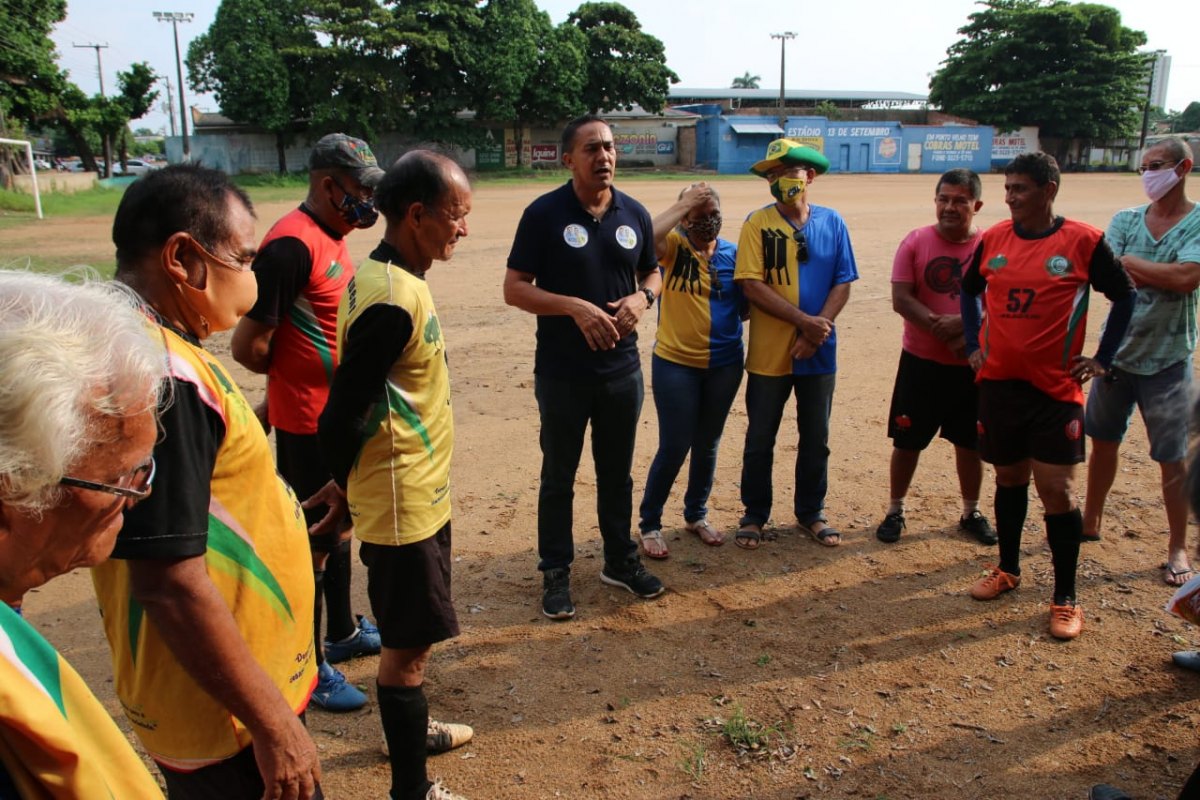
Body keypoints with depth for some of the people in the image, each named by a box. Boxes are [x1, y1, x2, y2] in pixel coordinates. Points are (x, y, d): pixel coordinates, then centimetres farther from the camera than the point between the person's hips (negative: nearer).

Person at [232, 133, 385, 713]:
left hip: (341, 413, 9)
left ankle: (342, 633, 40)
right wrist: (301, 377, -6)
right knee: (313, 541, 3)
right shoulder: (290, 245, -22)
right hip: (307, 423, -9)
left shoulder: (332, 237, 8)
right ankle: (308, 669, 20)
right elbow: (247, 345, -22)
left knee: (339, 523, 21)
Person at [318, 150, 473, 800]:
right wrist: (340, 490, -7)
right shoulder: (393, 302, -26)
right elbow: (341, 418, -24)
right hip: (404, 502, -9)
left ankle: (407, 728, 46)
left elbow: (363, 392, 13)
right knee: (409, 643, 5)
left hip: (417, 493, 9)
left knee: (406, 634, 25)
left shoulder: (386, 277, 6)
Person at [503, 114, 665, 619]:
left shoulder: (634, 214, 4)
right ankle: (556, 573, 24)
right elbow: (514, 289, -10)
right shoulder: (544, 213, -9)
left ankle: (620, 560, 35)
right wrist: (575, 307, -23)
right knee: (559, 477, 9)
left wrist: (642, 297, -7)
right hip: (562, 374, -4)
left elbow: (653, 273, 16)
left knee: (617, 472, 17)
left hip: (622, 369, 4)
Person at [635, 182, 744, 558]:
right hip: (676, 364, -4)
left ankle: (696, 515, 36)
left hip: (724, 366, 4)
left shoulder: (733, 253, 3)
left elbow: (745, 304, 9)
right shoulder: (673, 245, -7)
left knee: (707, 446, 16)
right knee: (674, 447, -2)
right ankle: (649, 524, 17)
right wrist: (684, 204, -23)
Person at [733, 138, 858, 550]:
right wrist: (805, 321, -17)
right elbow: (751, 284, -13)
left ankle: (811, 512, 32)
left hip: (819, 352, 2)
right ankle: (754, 514, 25)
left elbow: (843, 283, 0)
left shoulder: (832, 222, 2)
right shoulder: (757, 223, -6)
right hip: (769, 353, -2)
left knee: (816, 439, 14)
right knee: (760, 439, 8)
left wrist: (817, 331, -14)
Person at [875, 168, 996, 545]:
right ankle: (895, 511, 24)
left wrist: (962, 323, -24)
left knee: (970, 443, 13)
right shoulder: (916, 242, -4)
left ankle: (971, 513, 31)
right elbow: (901, 299, -12)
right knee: (906, 441, 7)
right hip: (921, 362, -1)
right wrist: (943, 330, -21)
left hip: (972, 365, 1)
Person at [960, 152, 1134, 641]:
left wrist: (1102, 360, 0)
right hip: (998, 384, 3)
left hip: (1055, 388, -3)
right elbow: (968, 291, 19)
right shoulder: (993, 240, 3)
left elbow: (1125, 296, 3)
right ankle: (1008, 570, 32)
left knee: (1057, 490, -3)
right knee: (1009, 479, 15)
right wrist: (973, 345, 10)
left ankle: (1065, 598, 11)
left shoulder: (1083, 242, -7)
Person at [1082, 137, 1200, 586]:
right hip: (1117, 352, 4)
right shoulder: (1125, 220, 3)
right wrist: (1163, 276, -17)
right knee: (1102, 441, 15)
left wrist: (1130, 263, -13)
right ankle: (1091, 523, 32)